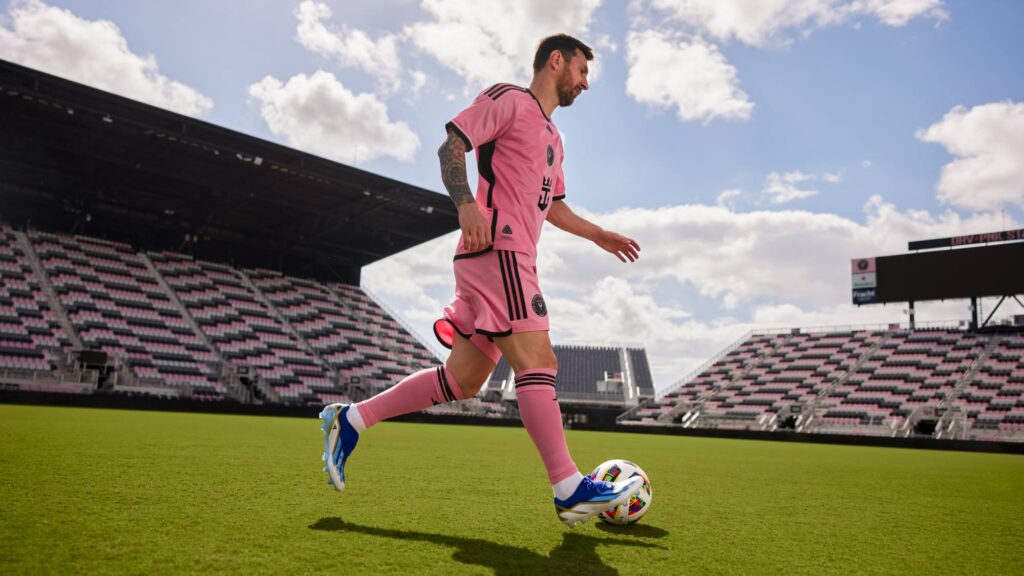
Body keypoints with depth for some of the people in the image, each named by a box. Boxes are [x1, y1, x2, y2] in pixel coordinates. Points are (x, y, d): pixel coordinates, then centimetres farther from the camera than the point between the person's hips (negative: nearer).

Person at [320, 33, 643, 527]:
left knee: (462, 380, 6)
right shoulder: (508, 99, 3)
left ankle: (350, 419, 14)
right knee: (538, 362, -13)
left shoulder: (552, 137, 30)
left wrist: (598, 235, 27)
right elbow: (451, 146, -8)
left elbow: (553, 205, 35)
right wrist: (466, 204, -23)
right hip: (498, 248, -10)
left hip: (510, 259, 10)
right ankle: (570, 490, -8)